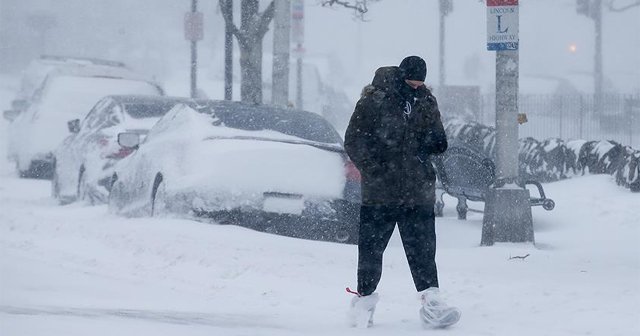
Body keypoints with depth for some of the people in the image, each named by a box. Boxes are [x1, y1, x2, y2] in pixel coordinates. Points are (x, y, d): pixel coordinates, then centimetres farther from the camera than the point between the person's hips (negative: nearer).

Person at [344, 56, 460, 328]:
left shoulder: (426, 102, 8)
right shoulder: (374, 101, -7)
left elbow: (438, 141, 21)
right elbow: (354, 141, -5)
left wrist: (432, 144, -4)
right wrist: (373, 170, -15)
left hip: (418, 193, 3)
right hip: (379, 193, -3)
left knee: (423, 250, -2)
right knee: (371, 249, 6)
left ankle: (431, 301, -4)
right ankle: (365, 299, 20)